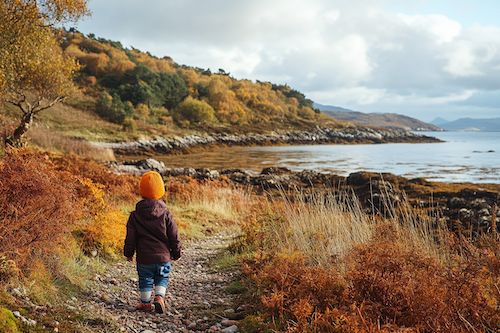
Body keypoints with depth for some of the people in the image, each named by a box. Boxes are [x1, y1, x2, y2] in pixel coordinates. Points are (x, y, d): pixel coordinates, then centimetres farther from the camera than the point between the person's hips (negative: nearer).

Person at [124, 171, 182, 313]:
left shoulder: (135, 216, -6)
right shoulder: (167, 215, -8)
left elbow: (130, 238, -1)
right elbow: (174, 237, -3)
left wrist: (129, 253, 13)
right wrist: (176, 253, 10)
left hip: (144, 258, 0)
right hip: (163, 256, 0)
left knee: (145, 280, 17)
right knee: (162, 278, 16)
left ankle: (146, 303, 24)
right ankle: (159, 297, -2)